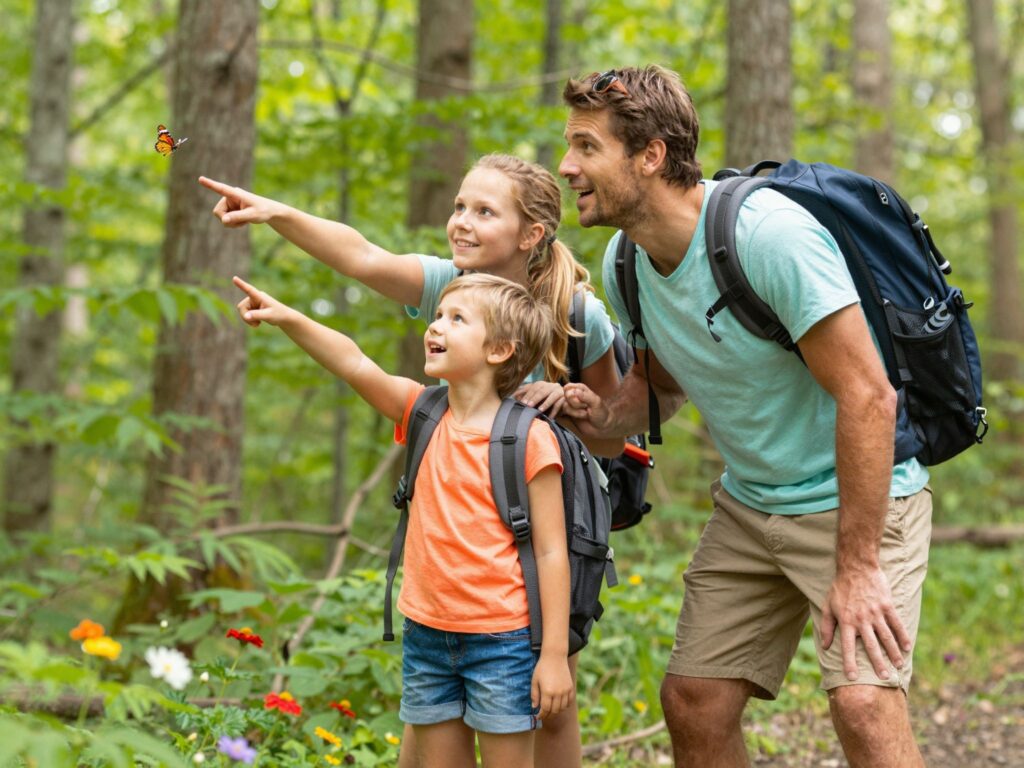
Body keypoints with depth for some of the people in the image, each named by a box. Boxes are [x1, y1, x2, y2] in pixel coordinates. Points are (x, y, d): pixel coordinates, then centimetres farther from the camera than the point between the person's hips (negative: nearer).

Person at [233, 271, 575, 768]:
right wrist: (286, 318, -24)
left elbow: (550, 551, -11)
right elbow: (355, 366, -10)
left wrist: (555, 654, -12)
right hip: (426, 634, 5)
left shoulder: (530, 438, -11)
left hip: (501, 642, -5)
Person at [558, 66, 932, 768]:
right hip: (748, 506, 7)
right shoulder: (625, 262, -2)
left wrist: (856, 567, -25)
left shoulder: (769, 232, -26)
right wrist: (604, 414, -8)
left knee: (866, 705, -23)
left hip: (855, 499, -7)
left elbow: (867, 397, -26)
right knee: (693, 703, 3)